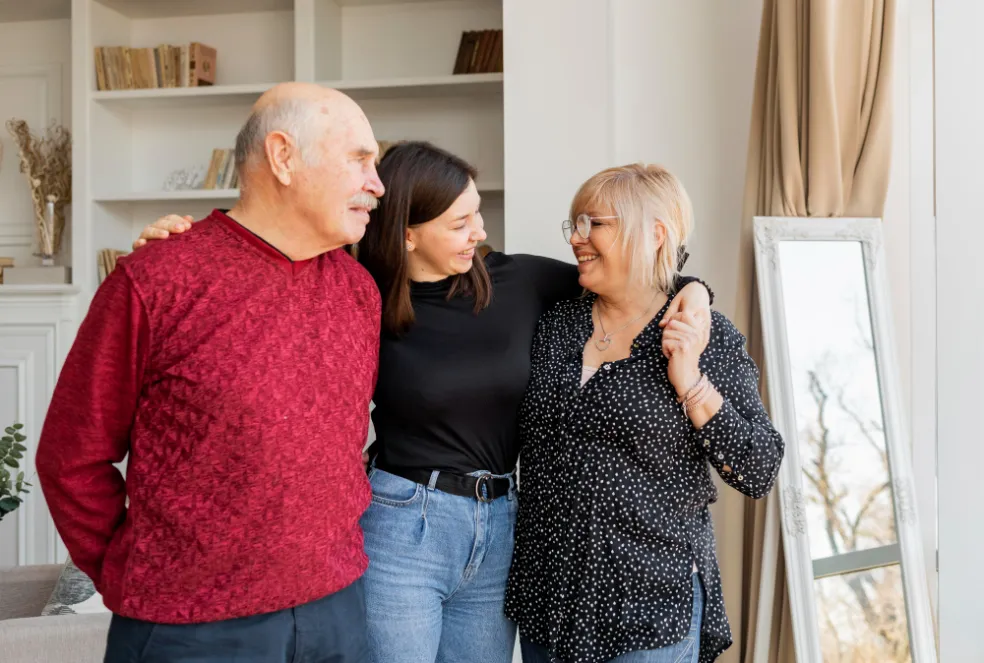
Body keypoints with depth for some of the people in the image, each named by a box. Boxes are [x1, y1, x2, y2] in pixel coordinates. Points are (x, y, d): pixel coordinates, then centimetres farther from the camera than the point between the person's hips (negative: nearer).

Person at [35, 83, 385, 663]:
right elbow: (74, 458, -4)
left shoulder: (360, 289, 5)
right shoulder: (153, 285, -11)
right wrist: (133, 585, 0)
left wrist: (344, 539, 11)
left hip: (338, 608, 5)